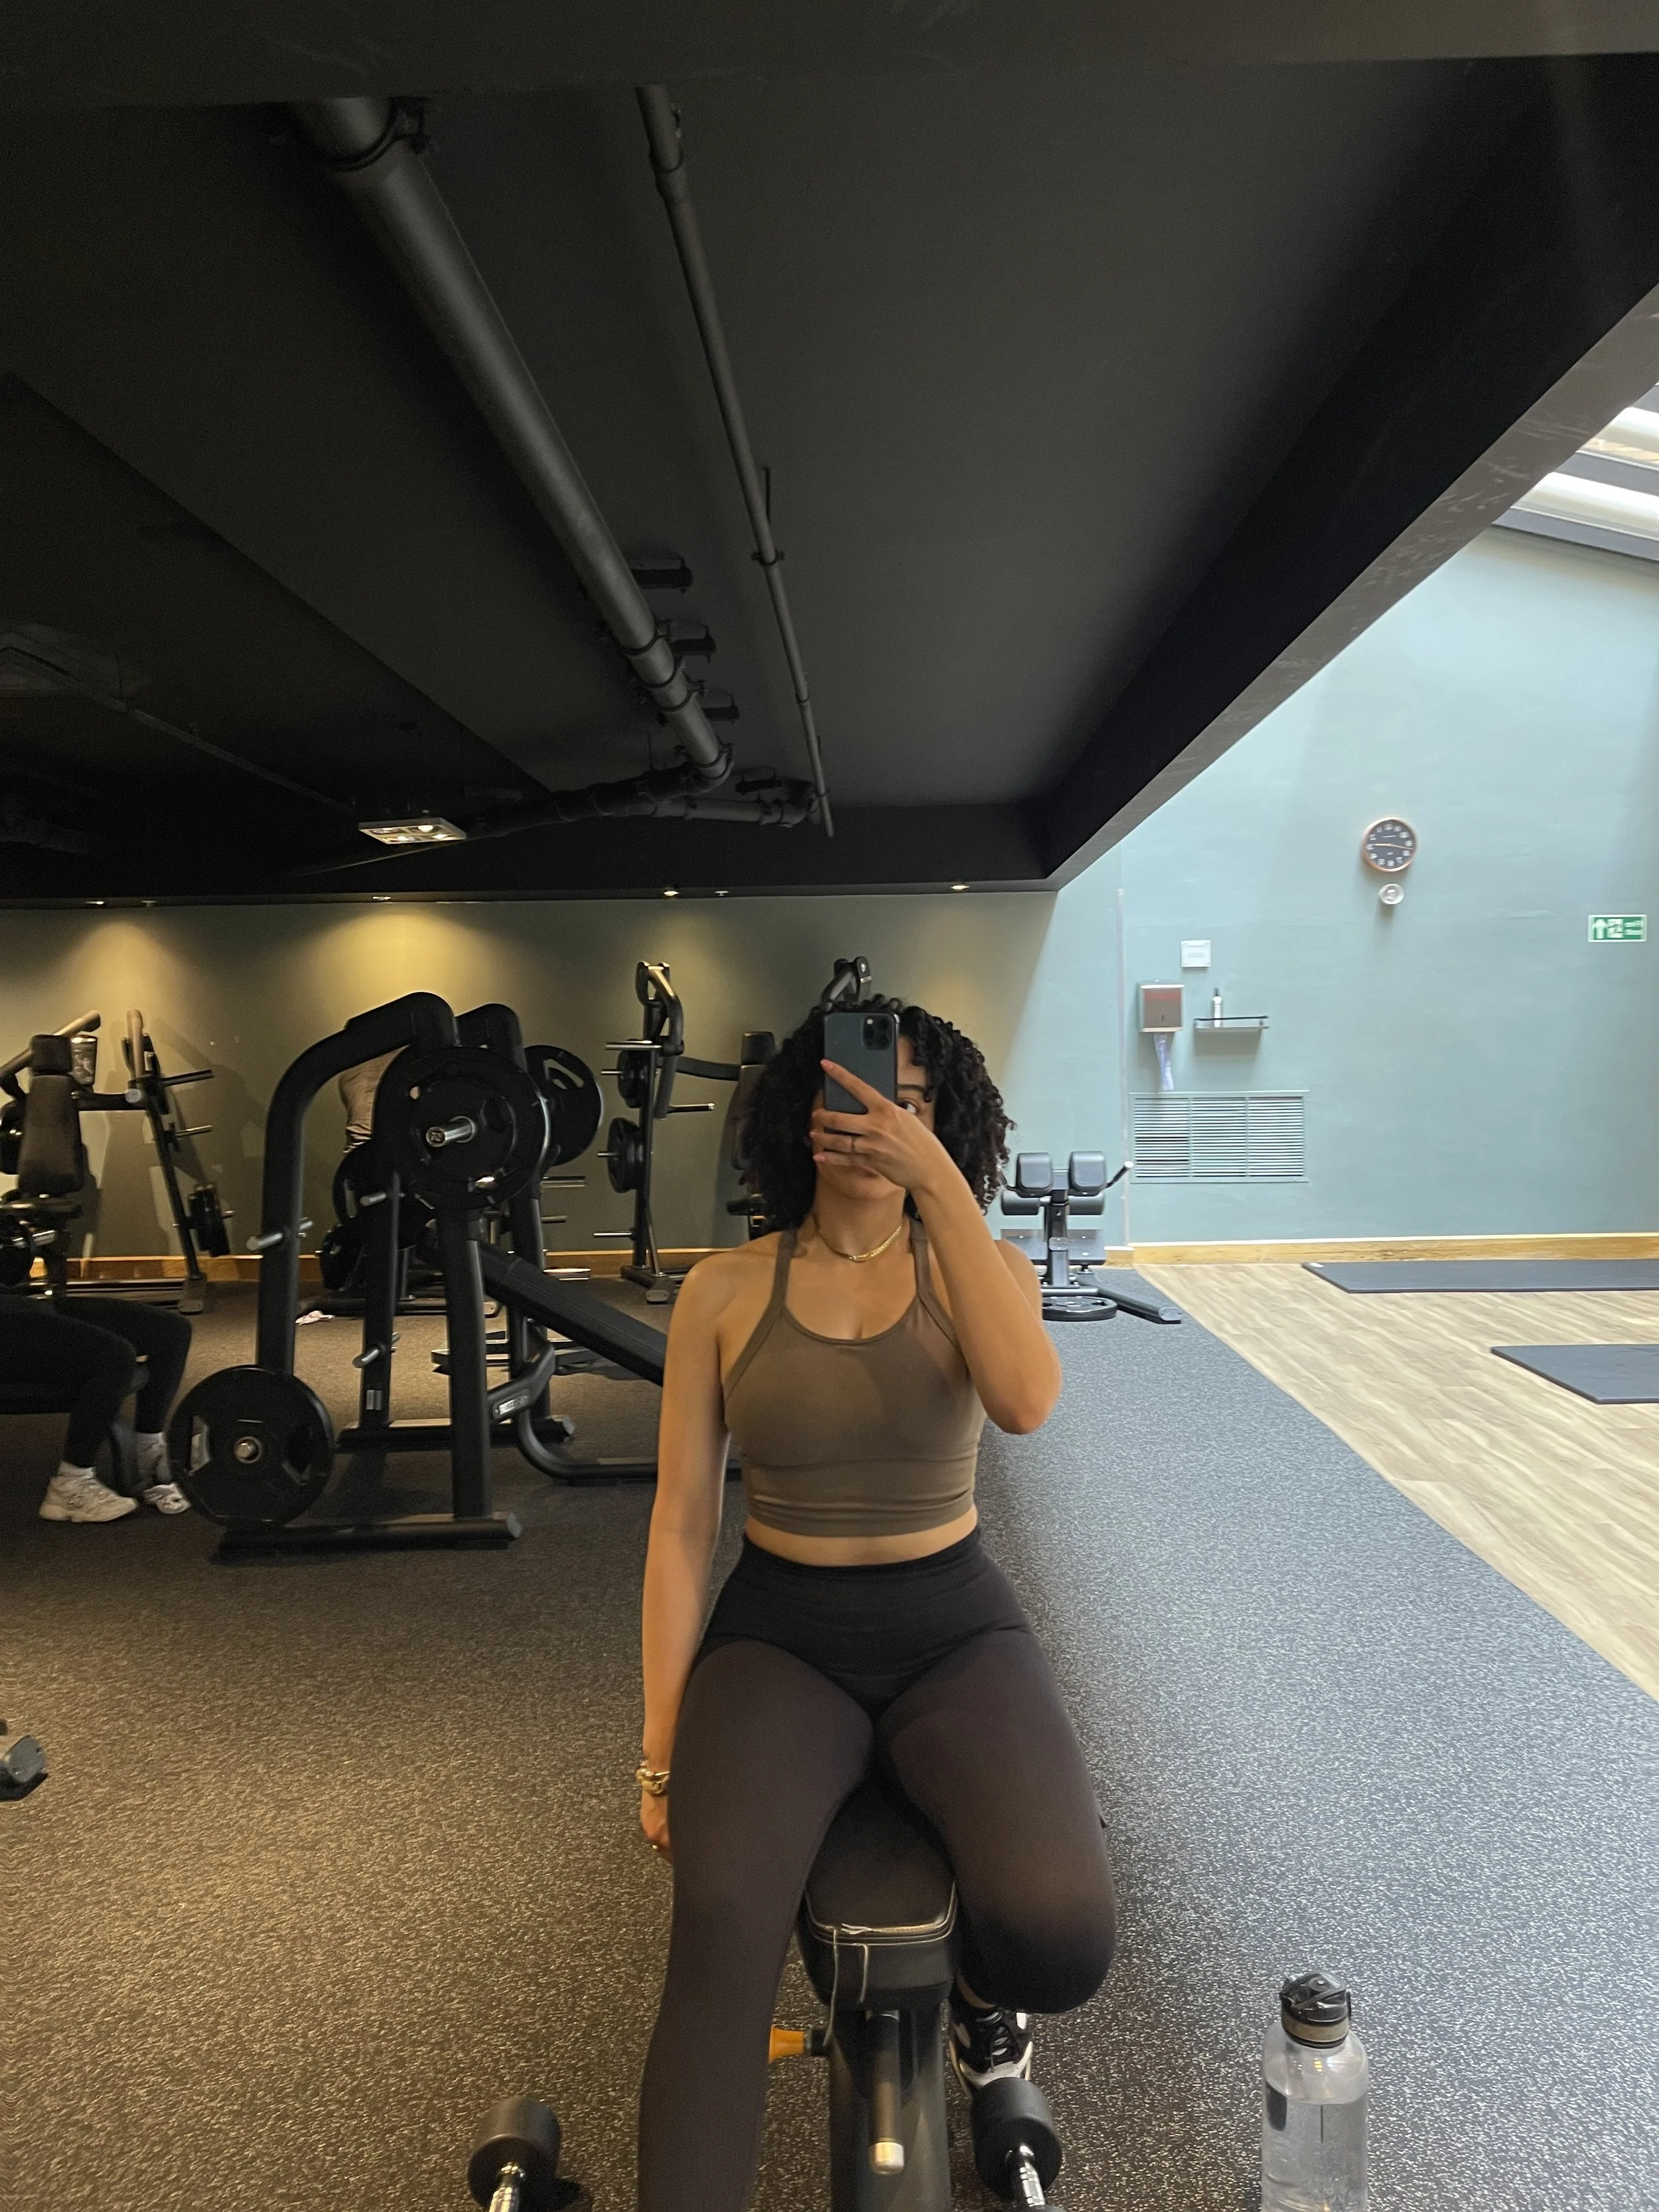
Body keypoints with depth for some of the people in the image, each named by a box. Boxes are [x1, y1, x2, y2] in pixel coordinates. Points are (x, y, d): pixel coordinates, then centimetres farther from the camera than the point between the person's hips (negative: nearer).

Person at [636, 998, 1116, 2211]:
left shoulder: (979, 1269, -1)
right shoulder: (725, 1289, -2)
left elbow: (1026, 1402, -25)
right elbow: (682, 1523, 0)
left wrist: (937, 1181, -28)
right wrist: (664, 1750, -3)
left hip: (955, 1626, 1)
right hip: (779, 1632, 0)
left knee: (1063, 1940, -21)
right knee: (721, 1930, -29)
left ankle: (983, 1983, 16)